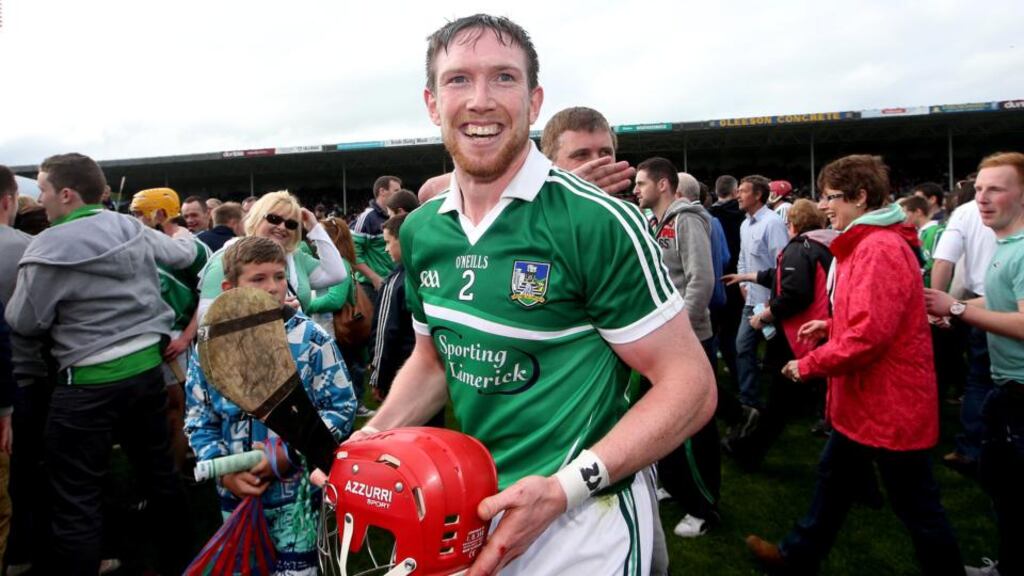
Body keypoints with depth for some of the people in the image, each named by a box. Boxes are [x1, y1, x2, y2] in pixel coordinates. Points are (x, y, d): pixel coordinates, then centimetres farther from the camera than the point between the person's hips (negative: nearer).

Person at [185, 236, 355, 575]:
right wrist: (225, 471, -10)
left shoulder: (311, 339, -11)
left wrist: (290, 455, -18)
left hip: (298, 493, -3)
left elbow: (342, 408, -11)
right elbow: (199, 421, 4)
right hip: (236, 494, 3)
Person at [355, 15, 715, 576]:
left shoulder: (598, 223, -20)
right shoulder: (420, 231, 0)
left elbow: (690, 385, -16)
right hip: (469, 511, 6)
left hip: (578, 526, -6)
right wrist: (376, 434, -4)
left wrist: (565, 489, -25)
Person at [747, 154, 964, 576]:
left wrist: (807, 366, -18)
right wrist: (831, 324, 10)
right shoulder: (866, 244, 12)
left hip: (890, 404, -11)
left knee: (916, 506, 6)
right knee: (834, 478, 22)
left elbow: (869, 335, -31)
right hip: (865, 398, 11)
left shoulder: (880, 249, -24)